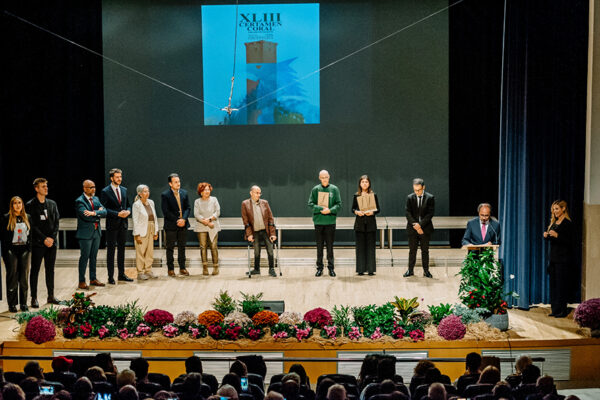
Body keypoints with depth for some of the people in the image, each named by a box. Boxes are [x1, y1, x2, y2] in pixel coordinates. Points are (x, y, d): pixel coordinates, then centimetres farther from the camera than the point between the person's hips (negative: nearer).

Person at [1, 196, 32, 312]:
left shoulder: (28, 217, 11)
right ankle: (12, 304, 3)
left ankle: (24, 303, 10)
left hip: (25, 249, 3)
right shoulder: (6, 218, 0)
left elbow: (31, 234, 12)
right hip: (11, 249, -3)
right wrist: (5, 253, -7)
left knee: (24, 276, 3)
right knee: (12, 275, -3)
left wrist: (30, 248, 3)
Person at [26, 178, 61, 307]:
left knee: (50, 270, 10)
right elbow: (32, 225, -9)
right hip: (38, 243, -5)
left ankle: (51, 296, 17)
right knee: (35, 271, 0)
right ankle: (34, 298, 3)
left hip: (51, 242, 5)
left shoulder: (52, 204, 12)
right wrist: (44, 239, -13)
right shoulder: (30, 205, -4)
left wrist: (52, 238, -5)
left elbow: (56, 222, 9)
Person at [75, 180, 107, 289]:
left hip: (96, 232, 7)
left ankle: (93, 279, 23)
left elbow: (104, 212, -1)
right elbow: (86, 216, -23)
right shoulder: (79, 201, -11)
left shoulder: (96, 199, 11)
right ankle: (82, 281, 6)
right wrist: (98, 213, -11)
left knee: (94, 257, 13)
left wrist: (94, 213, -18)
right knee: (84, 257, -1)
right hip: (85, 233, -7)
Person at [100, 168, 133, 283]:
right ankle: (111, 276, 5)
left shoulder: (124, 190, 11)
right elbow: (104, 209, -12)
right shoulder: (105, 192, -7)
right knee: (111, 250, 0)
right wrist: (118, 214, -19)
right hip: (112, 224, -6)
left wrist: (128, 211, -5)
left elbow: (128, 204, 18)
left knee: (122, 249, 11)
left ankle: (121, 274, 19)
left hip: (123, 223, 6)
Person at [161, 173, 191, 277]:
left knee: (182, 247, 9)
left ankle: (182, 268, 15)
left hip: (183, 224, 4)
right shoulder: (165, 195, -7)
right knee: (170, 248, 2)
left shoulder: (184, 193, 7)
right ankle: (170, 269, 9)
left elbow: (188, 208, 7)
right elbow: (166, 212, -11)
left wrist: (183, 219, -9)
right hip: (171, 226, -4)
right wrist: (176, 221, -14)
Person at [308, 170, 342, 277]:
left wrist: (330, 210, -14)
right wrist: (320, 209, -14)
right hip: (318, 221, 0)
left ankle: (331, 268, 10)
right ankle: (319, 268, 12)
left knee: (330, 246, 3)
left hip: (330, 221, 0)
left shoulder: (334, 189, 5)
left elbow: (339, 204, 2)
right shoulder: (315, 189, 5)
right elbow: (310, 204, 1)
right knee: (319, 246, 5)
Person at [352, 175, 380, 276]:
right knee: (360, 246, 1)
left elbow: (378, 209, 3)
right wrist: (357, 212, -13)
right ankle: (361, 269, 6)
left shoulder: (373, 195, 4)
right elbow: (353, 208, 8)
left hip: (371, 223, -1)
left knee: (370, 246, -1)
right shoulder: (356, 196, 7)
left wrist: (372, 212, -16)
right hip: (360, 223, 1)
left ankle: (371, 269, 3)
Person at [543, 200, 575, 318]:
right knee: (553, 284, 7)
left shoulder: (567, 224, -9)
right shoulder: (554, 222, 14)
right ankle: (555, 309, 12)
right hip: (553, 257, 8)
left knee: (561, 284, -5)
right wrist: (546, 236, 0)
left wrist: (557, 235, -23)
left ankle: (562, 310, 1)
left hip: (563, 259, -8)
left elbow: (570, 242, -14)